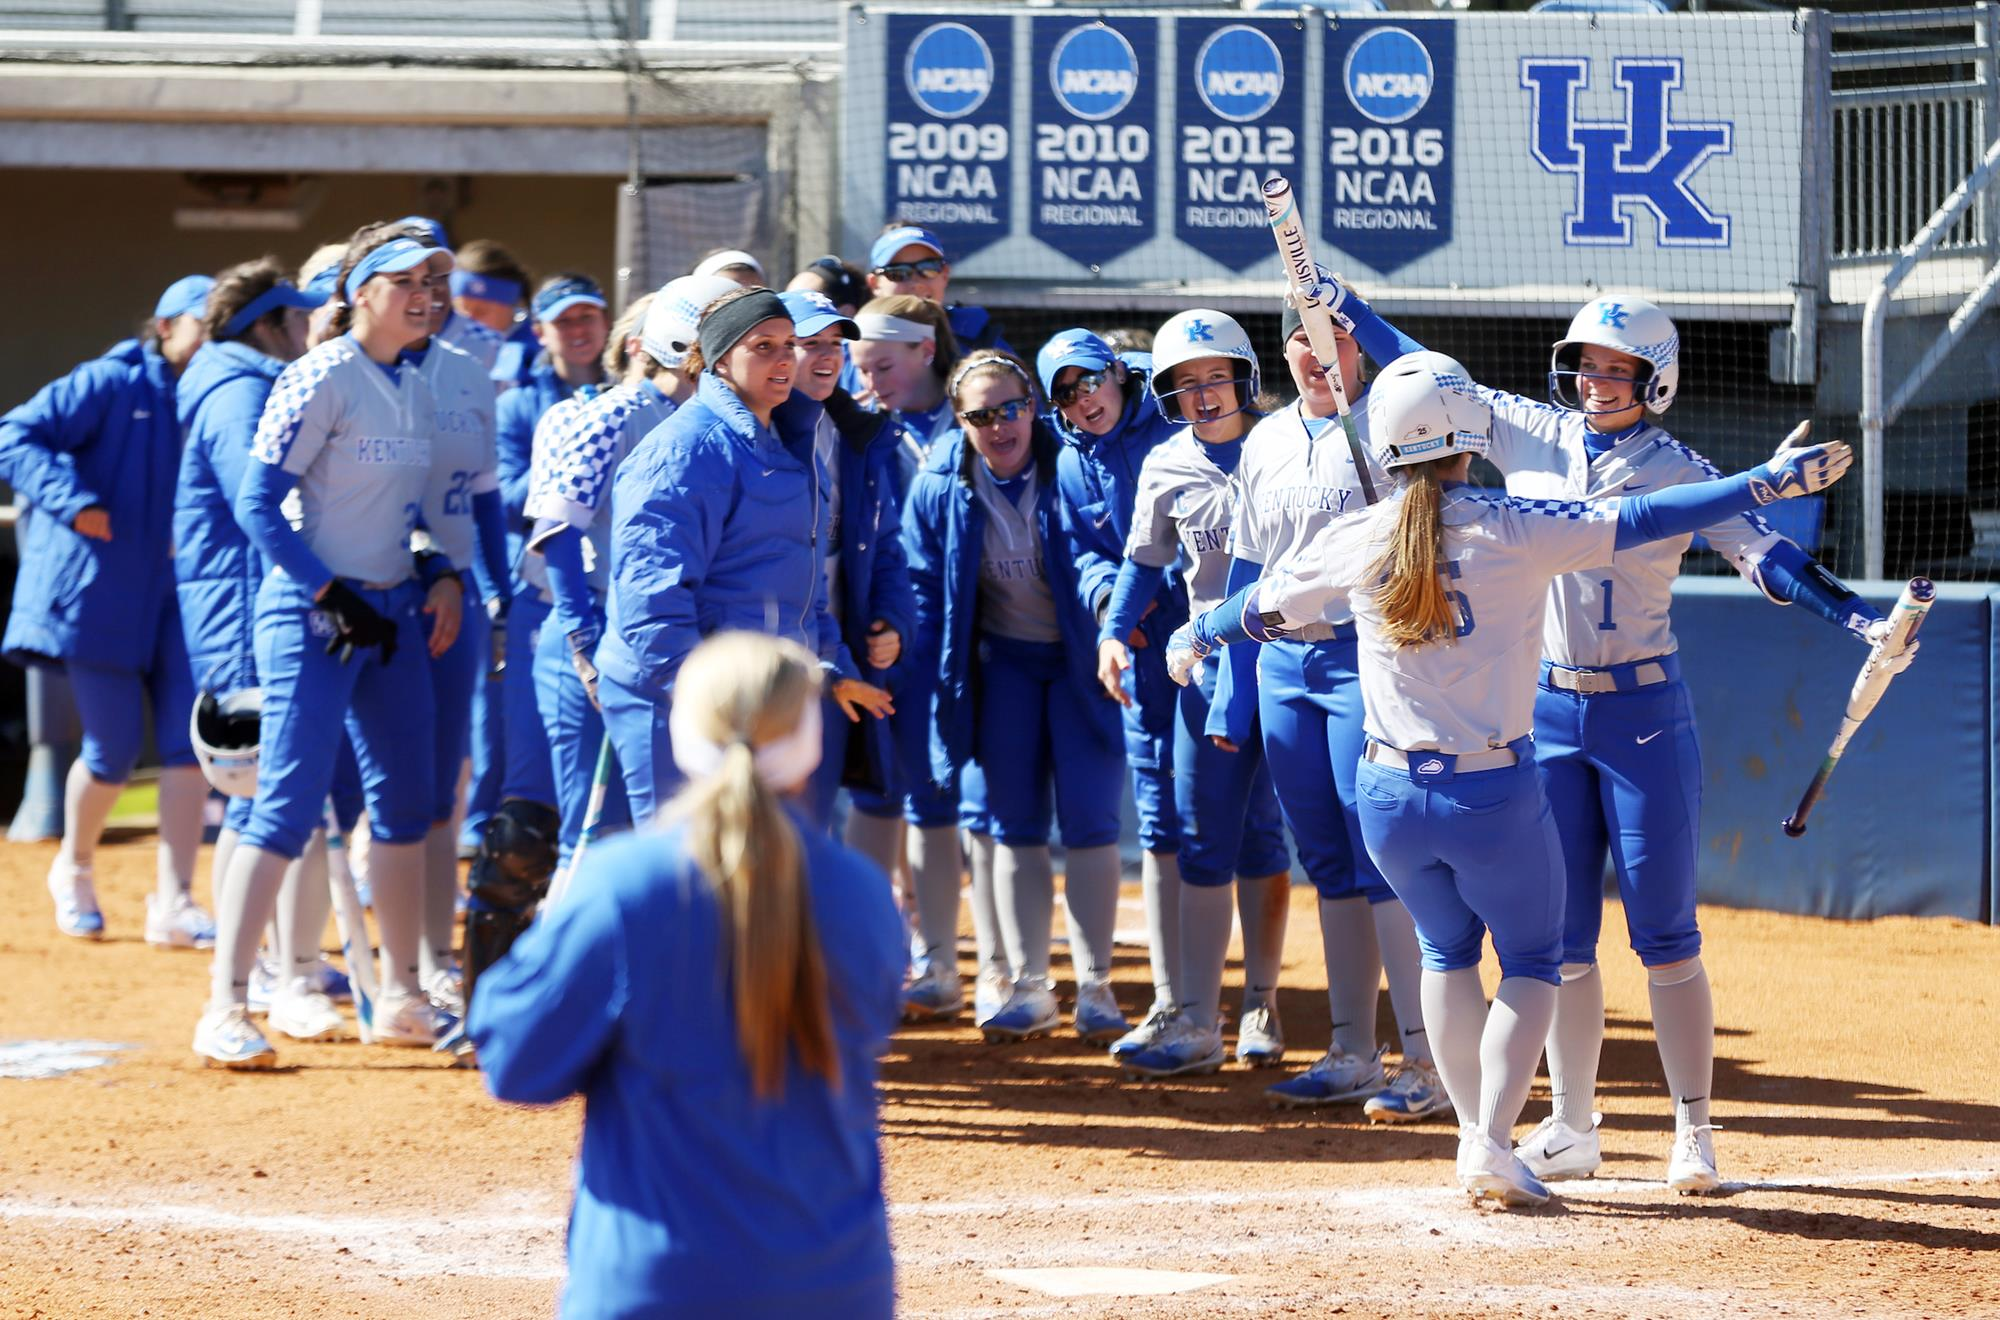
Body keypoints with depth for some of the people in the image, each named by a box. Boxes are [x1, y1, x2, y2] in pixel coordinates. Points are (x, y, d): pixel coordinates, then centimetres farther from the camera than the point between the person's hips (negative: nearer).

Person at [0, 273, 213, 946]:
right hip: (98, 593, -5)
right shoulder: (109, 385, -9)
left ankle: (172, 904, -5)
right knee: (114, 750, -1)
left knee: (190, 741, -7)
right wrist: (72, 501, -25)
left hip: (175, 596, 5)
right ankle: (75, 869, 27)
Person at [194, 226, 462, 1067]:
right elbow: (258, 503, -16)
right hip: (311, 613, -8)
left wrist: (441, 577, 4)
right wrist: (330, 595, -19)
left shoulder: (417, 391, 11)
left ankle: (399, 999, 20)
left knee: (405, 803, 10)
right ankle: (225, 1007, -11)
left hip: (392, 613, 8)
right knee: (288, 805, -12)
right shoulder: (319, 380, -13)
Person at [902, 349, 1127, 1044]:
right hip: (1003, 664, 3)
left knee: (1089, 822, -5)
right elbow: (922, 585, 2)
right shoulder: (941, 484, -8)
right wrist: (934, 687, -2)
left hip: (1083, 660, -3)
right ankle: (1029, 987, 11)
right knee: (1013, 825, 3)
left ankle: (1095, 987, 4)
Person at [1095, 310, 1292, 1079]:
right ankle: (1195, 1022, 0)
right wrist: (1113, 633, -1)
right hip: (1212, 660, 2)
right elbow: (1145, 561, 12)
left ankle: (1260, 1009, 16)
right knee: (1203, 836, -1)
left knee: (1264, 835, 3)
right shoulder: (1166, 469, 2)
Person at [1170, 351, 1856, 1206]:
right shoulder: (1514, 530, -11)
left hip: (1390, 798, 4)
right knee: (1531, 963, 14)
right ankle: (1492, 1145, 1)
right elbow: (1642, 520, -15)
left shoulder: (1357, 542, 0)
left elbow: (1266, 605, 15)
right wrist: (1769, 483, -13)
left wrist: (1195, 638, 36)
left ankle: (1475, 1136, 21)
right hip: (1494, 797, -4)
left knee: (1447, 951, 24)